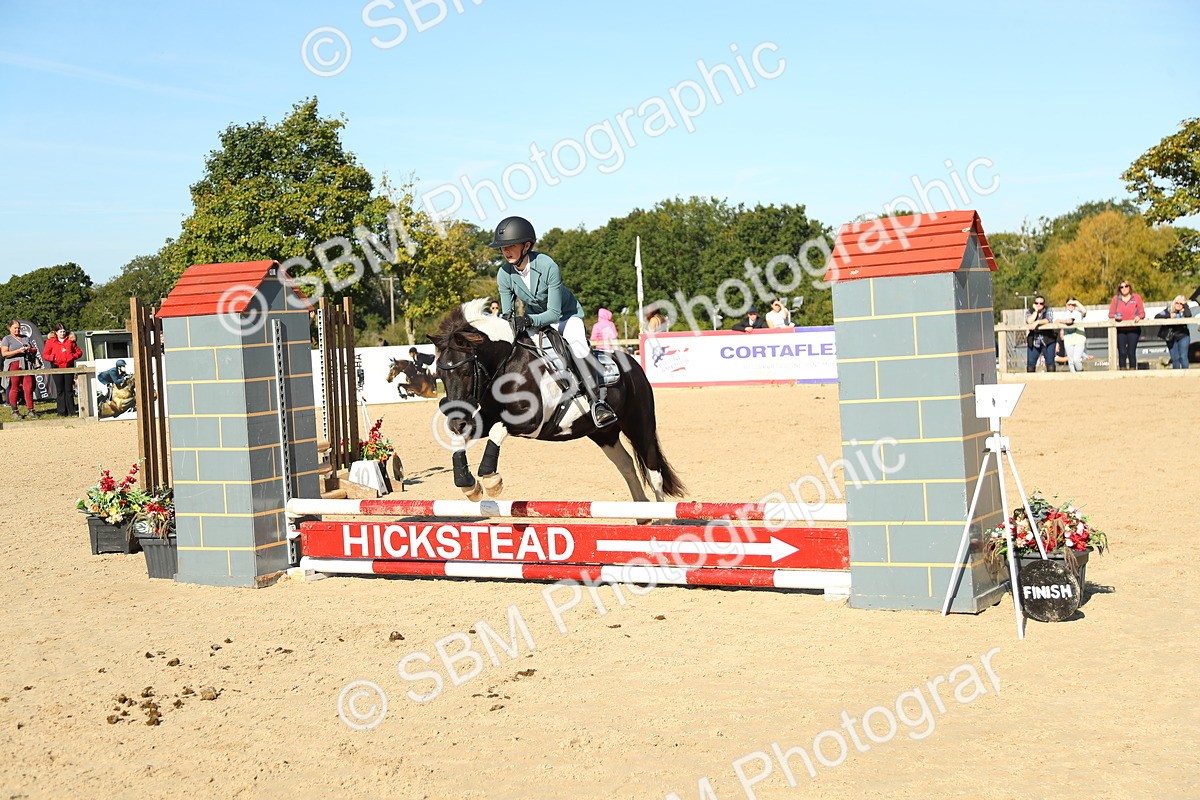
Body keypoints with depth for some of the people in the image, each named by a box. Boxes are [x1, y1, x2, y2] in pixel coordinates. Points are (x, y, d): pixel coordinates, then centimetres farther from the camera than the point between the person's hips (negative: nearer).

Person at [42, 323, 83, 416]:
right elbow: (45, 354, 4)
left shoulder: (70, 341, 11)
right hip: (57, 368, -1)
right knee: (60, 390, 1)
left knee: (69, 390, 1)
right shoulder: (50, 342, 6)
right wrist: (53, 358, -13)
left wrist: (73, 356, -4)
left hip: (69, 367, 1)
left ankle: (71, 412, 4)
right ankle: (62, 412, 5)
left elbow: (79, 352, 15)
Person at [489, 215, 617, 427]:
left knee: (577, 344, -32)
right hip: (533, 318, 5)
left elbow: (554, 312, -29)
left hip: (566, 315, -5)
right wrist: (508, 317, -32)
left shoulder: (548, 266, -30)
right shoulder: (504, 274, -16)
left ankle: (596, 399, -28)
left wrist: (528, 320, -46)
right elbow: (507, 311, -7)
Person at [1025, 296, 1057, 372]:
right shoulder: (1030, 312, 7)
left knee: (1050, 361, -3)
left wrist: (1037, 322, -26)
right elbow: (1029, 321, -14)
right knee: (1030, 362, -1)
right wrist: (1036, 311, -9)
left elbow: (1048, 320, -16)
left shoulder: (1048, 311, 3)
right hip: (1033, 341, 2)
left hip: (1048, 340, -2)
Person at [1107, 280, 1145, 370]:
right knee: (1122, 352, -5)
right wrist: (1115, 316, -14)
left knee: (1131, 352, -4)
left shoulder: (1136, 297, 7)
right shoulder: (1116, 298, 10)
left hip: (1133, 330, -1)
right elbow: (1110, 314, 8)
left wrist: (1138, 317, -17)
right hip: (1120, 330, 1)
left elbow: (1142, 313, 5)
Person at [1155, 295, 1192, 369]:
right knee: (1175, 359, 2)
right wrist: (1169, 316, -18)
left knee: (1183, 357, -10)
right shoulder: (1168, 310, 4)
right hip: (1171, 338, 1)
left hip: (1183, 336, -1)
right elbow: (1156, 317, -6)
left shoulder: (1184, 312, 3)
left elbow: (1189, 316, -21)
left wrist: (1185, 304, -14)